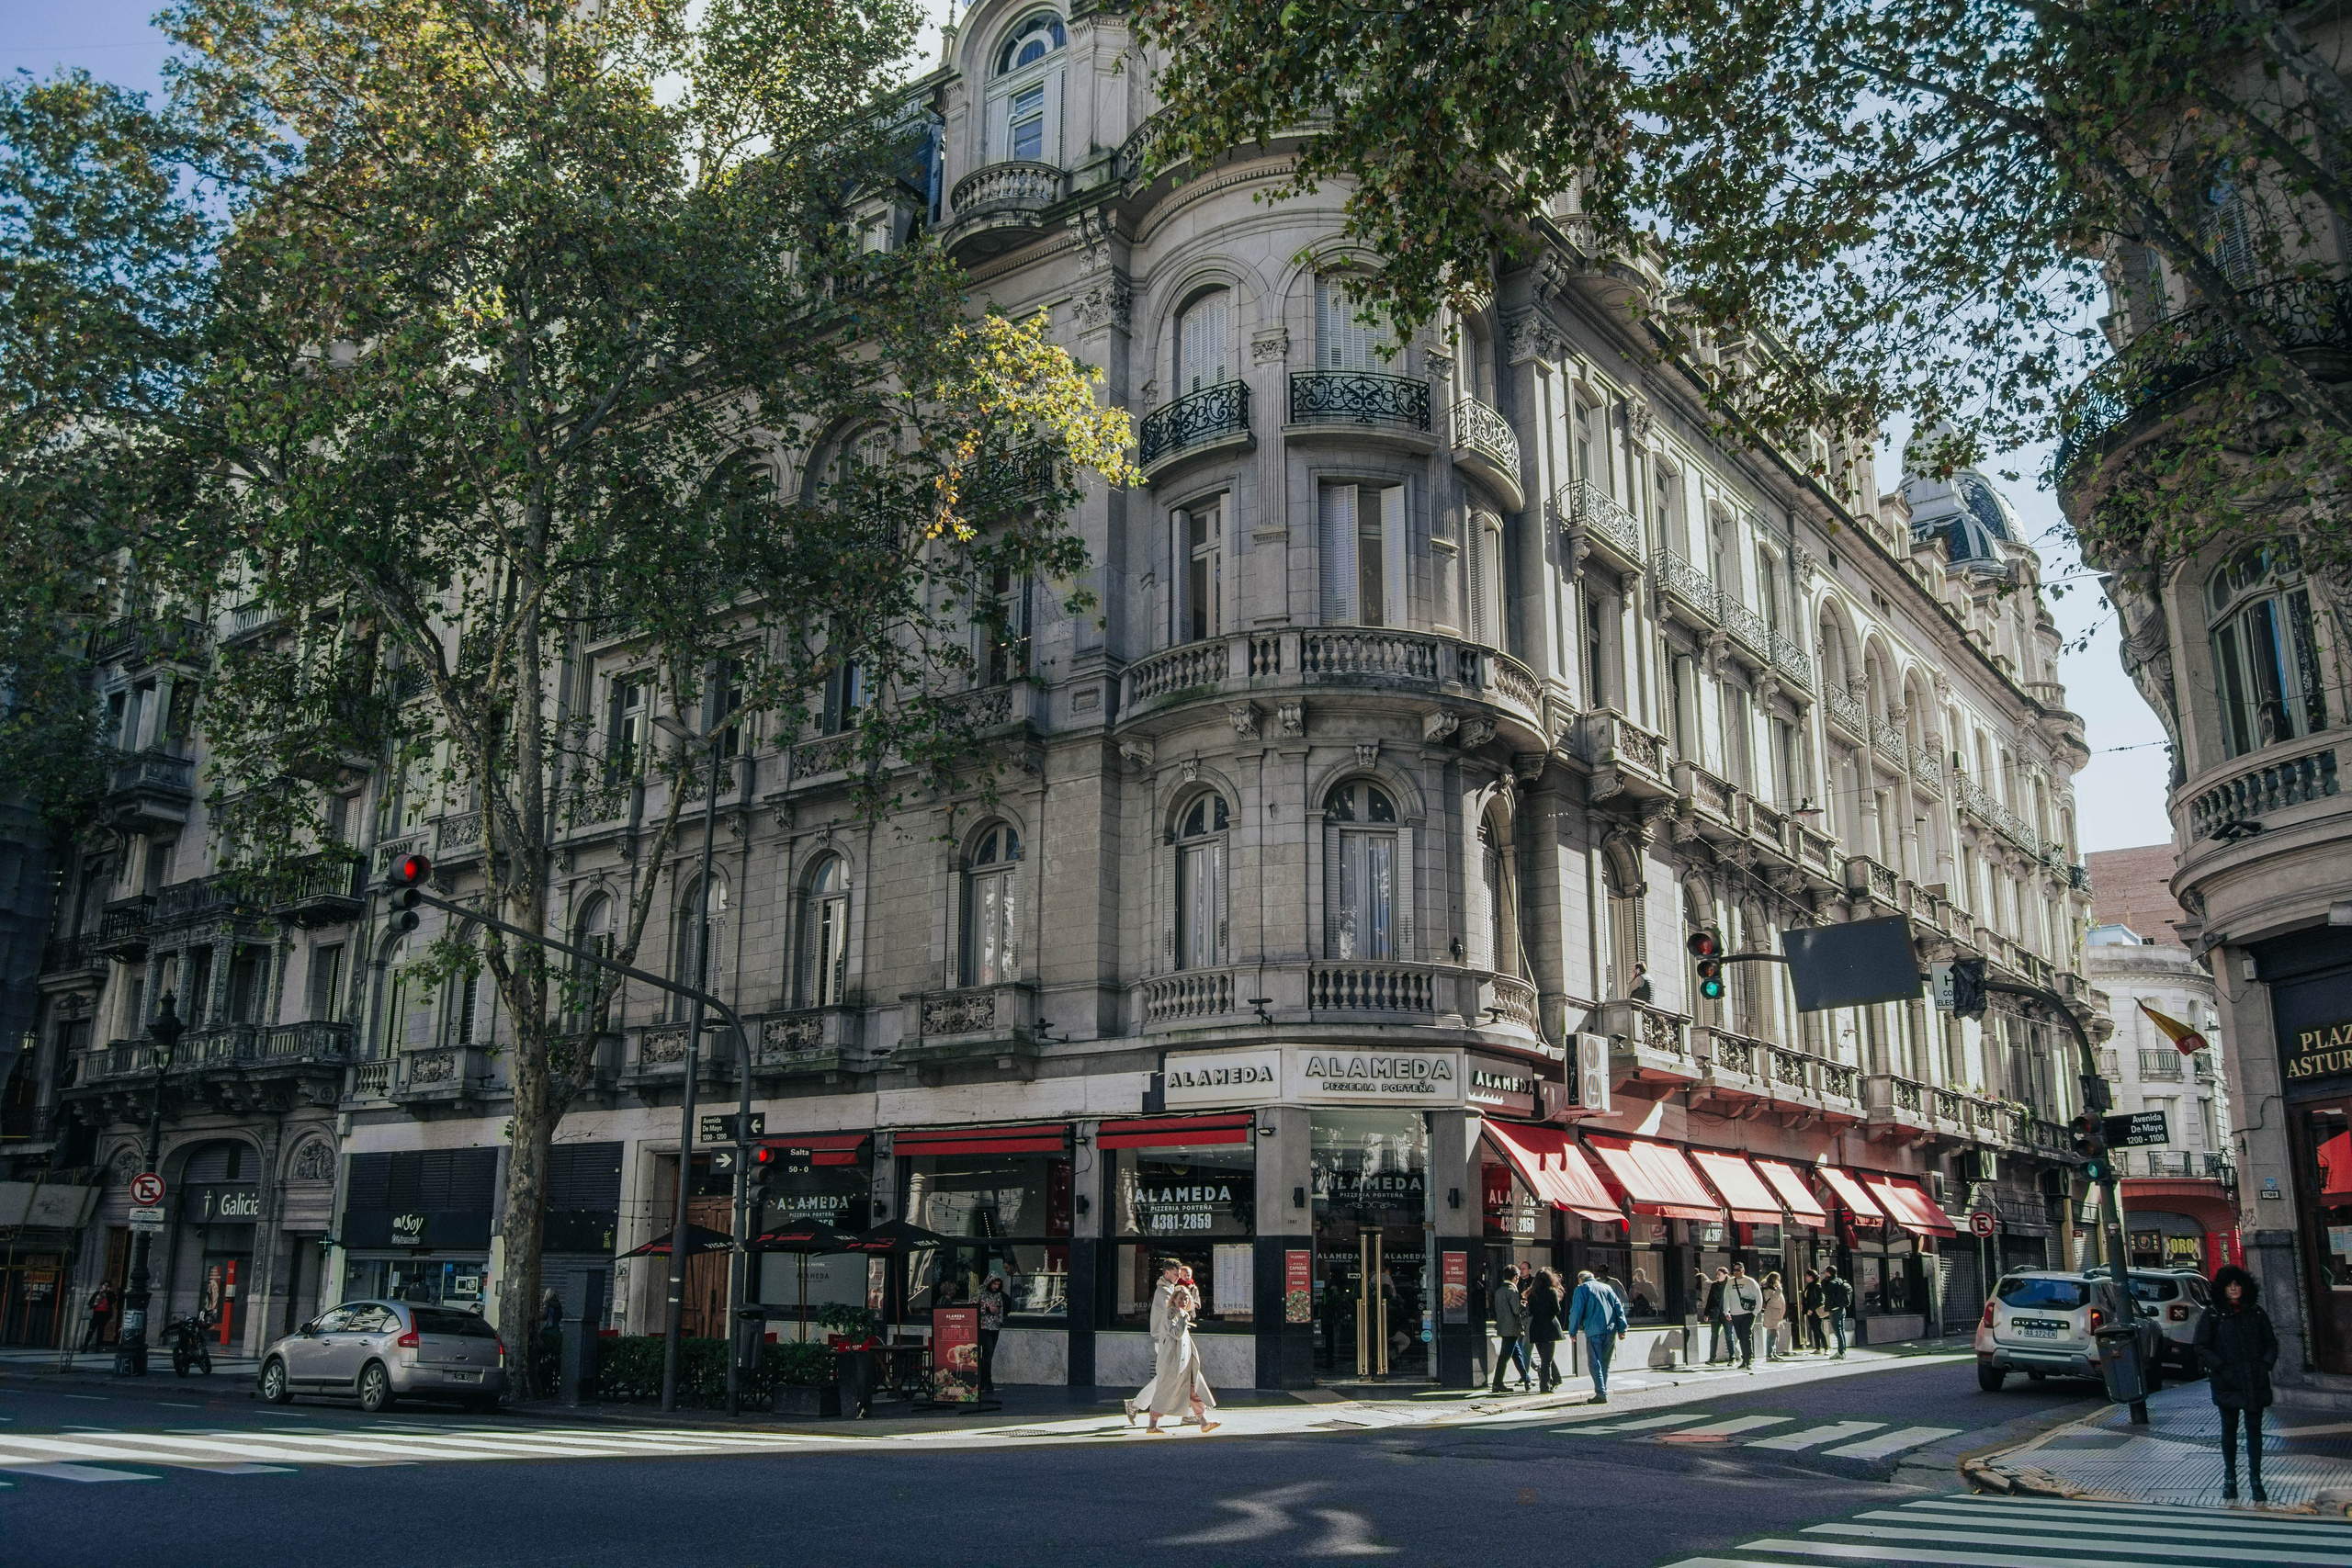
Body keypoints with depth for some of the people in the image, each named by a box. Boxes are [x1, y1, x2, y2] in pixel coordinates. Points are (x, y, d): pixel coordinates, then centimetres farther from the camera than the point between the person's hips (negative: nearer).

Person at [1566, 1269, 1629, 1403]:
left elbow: (1576, 1311, -3)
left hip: (1594, 1331, -5)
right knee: (1605, 1364, 15)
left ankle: (1601, 1395, -14)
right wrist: (1622, 1329, 12)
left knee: (1595, 1364, -4)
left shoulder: (1582, 1289, 6)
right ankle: (1603, 1392, 15)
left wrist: (1573, 1331, 3)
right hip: (1611, 1330, 5)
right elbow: (1619, 1308, 14)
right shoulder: (1607, 1287, 21)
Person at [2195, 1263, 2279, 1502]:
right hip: (2227, 1382, -2)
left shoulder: (2255, 1312, 6)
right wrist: (2221, 1367, -11)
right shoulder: (2212, 1315, -2)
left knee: (2254, 1429, 5)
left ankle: (2255, 1480, 13)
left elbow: (2271, 1342, 12)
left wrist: (2265, 1364, -2)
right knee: (2229, 1429, 7)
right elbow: (2202, 1347, -2)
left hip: (2255, 1381, 2)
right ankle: (2229, 1480, 17)